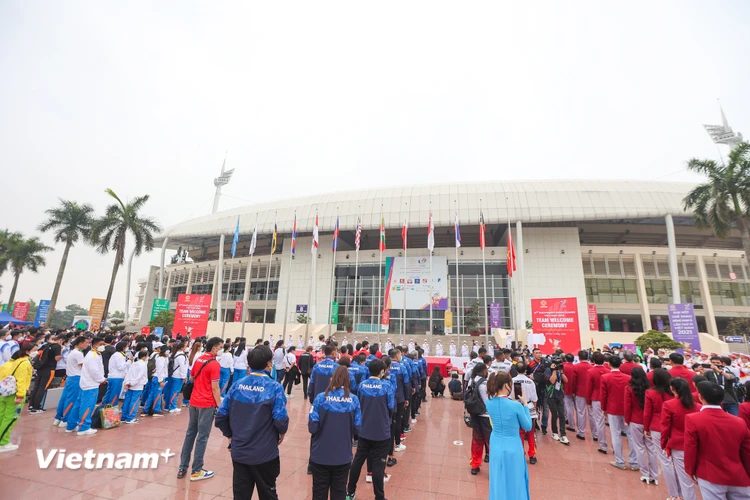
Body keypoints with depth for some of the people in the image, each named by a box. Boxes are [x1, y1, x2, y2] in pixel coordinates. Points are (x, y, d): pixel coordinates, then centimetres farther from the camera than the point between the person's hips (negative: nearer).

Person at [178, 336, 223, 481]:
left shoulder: (198, 360, 5)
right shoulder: (214, 364, -19)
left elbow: (192, 378, 18)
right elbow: (215, 388, -18)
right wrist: (219, 405, -11)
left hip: (194, 401, 8)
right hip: (207, 404, -8)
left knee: (190, 433, 17)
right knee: (202, 437, 3)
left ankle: (182, 468, 25)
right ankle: (196, 471, 13)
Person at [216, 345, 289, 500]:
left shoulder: (237, 384, -5)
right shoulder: (274, 387, -18)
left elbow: (221, 415, -3)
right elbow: (281, 420, -22)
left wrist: (230, 434, 13)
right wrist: (282, 432, 0)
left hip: (239, 452, 4)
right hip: (265, 453, -4)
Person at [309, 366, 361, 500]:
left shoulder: (321, 398, -13)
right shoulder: (354, 400, -9)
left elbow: (312, 427, -14)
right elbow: (357, 429, -6)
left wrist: (321, 431, 8)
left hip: (320, 455, -1)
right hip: (343, 456, 1)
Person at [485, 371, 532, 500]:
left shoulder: (489, 403, -9)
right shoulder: (516, 405, -22)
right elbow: (528, 427, -6)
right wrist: (524, 405, 0)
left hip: (496, 446, 4)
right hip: (512, 448, -4)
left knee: (499, 482, 22)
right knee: (514, 482, 18)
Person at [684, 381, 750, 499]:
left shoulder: (693, 419, -15)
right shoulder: (739, 422, -3)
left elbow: (690, 451, -11)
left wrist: (690, 471, 6)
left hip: (710, 478, -4)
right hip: (739, 479, 4)